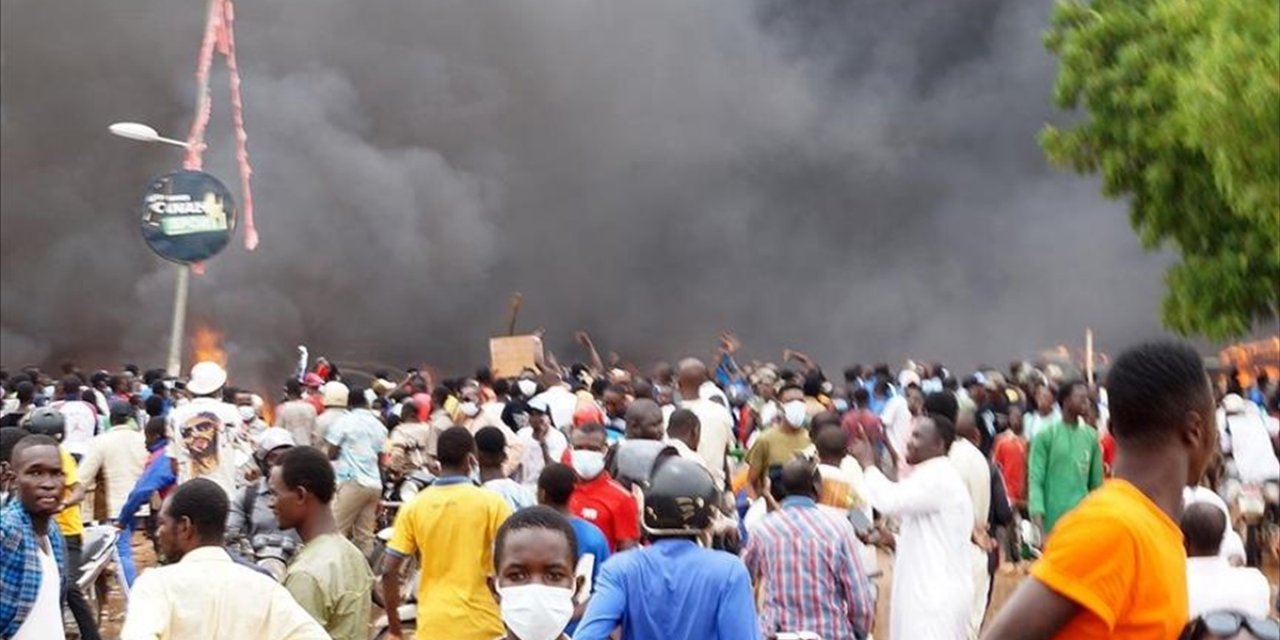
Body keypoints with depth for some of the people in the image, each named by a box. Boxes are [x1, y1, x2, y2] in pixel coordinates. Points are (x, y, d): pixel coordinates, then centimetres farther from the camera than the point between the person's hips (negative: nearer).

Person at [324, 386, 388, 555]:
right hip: (375, 483, 6)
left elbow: (331, 453, -5)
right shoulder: (379, 425, 15)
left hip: (352, 481, -6)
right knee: (365, 535, 6)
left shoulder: (345, 421, -2)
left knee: (337, 530, -4)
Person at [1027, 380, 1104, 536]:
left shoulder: (1091, 436, 9)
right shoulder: (1045, 436, -4)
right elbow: (1035, 479, -9)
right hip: (1054, 519, -4)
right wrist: (1037, 515, -19)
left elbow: (1097, 481, 13)